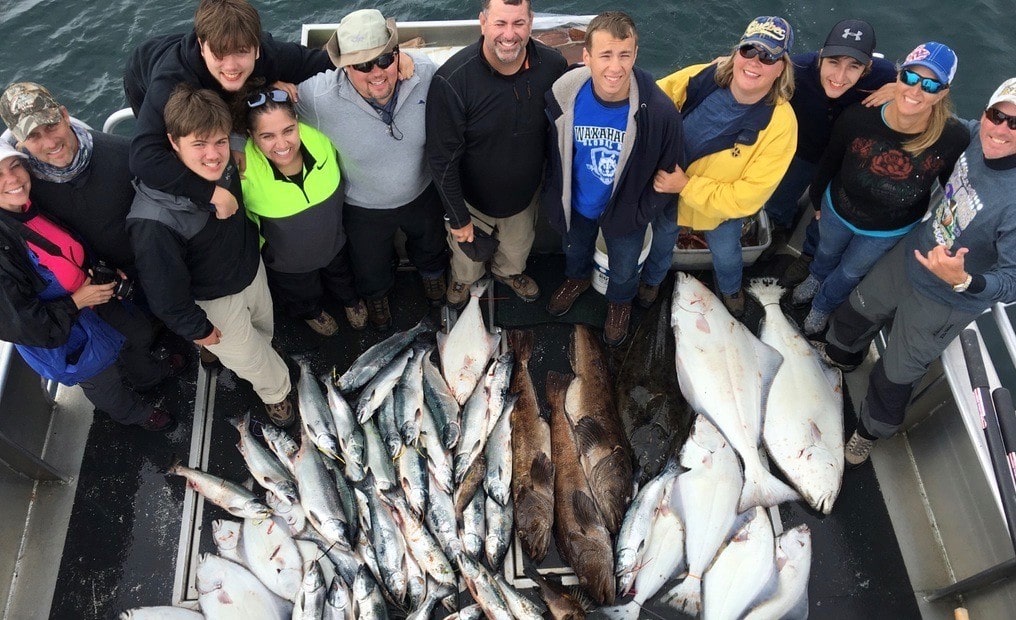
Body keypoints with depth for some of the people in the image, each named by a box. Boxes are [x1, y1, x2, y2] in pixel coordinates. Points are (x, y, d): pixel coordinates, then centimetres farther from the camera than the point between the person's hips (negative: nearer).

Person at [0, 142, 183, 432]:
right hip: (63, 338, -6)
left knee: (134, 333, 32)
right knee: (105, 384, 23)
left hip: (87, 296, 7)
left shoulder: (33, 207, -12)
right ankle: (134, 413, 55)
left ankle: (149, 374, 65)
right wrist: (77, 302, -24)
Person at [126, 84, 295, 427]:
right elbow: (165, 289, -26)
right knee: (248, 358, 19)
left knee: (263, 332, 32)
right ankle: (277, 392, 53)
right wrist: (197, 328, -12)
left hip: (252, 270, 6)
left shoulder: (226, 166, -21)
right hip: (214, 302, -6)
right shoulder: (154, 221, -41)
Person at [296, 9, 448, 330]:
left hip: (422, 193, 2)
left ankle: (431, 271, 74)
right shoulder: (320, 98, -38)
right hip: (365, 208, -2)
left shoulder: (426, 73, -29)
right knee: (371, 264, 29)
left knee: (430, 243, 35)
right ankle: (376, 295, 67)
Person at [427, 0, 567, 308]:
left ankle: (509, 271, 67)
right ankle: (463, 279, 62)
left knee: (518, 246, 32)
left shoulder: (553, 65, -20)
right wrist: (458, 216, -16)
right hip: (472, 196, -3)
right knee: (467, 252, 27)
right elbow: (442, 158, -23)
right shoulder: (452, 80, -32)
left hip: (525, 191, 3)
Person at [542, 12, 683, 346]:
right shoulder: (564, 96, -26)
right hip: (575, 205, 2)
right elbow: (555, 153, -6)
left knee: (623, 269, 27)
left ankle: (620, 302, 62)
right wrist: (555, 198, 0)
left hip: (625, 212, -2)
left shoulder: (660, 111, -32)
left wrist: (641, 214, -11)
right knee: (574, 250, 33)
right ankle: (577, 279, 69)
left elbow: (667, 172, -15)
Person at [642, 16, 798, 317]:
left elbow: (750, 194, -29)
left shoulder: (781, 123, -32)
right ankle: (652, 279, 64)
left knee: (725, 252, 29)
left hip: (722, 207, -1)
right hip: (668, 192, 1)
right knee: (661, 240, 29)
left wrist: (687, 186, -31)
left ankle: (730, 287, 65)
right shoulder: (702, 78, -27)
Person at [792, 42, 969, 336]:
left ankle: (824, 305, 61)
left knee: (851, 271, 27)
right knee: (827, 251, 33)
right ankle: (816, 277, 70)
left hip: (890, 231, 0)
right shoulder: (858, 118, -32)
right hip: (838, 210, 1)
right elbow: (830, 162, -11)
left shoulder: (954, 139, -32)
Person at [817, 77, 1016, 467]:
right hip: (910, 255, 6)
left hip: (944, 301, -6)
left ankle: (871, 431, 42)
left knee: (896, 375, 12)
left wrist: (963, 280, -50)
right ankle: (840, 354, 63)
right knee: (861, 308, 29)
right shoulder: (977, 137, -17)